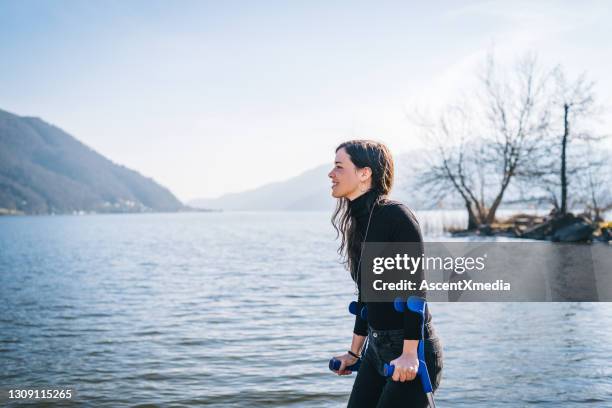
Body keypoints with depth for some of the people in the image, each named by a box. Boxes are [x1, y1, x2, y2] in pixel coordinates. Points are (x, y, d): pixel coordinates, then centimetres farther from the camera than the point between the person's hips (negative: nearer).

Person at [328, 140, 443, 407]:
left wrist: (410, 354, -23)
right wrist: (355, 352, 21)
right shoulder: (358, 222, 9)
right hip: (377, 348, 8)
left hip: (411, 351, -8)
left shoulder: (396, 215, -16)